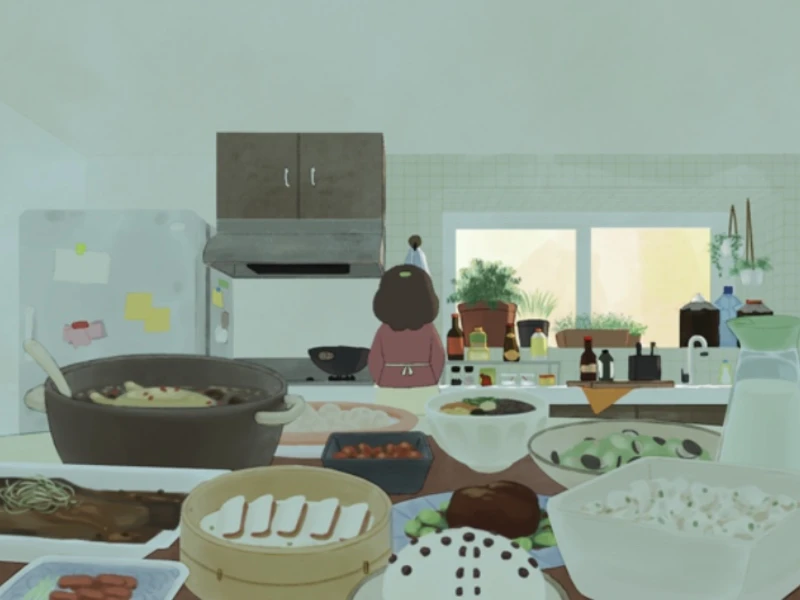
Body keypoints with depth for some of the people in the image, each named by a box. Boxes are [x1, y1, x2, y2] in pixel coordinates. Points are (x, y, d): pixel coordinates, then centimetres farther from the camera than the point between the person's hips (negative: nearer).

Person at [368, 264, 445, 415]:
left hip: (390, 394, 0)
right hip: (424, 393, 0)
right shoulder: (428, 329, -5)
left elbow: (374, 362, -4)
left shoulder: (384, 330, -6)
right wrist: (428, 383, 10)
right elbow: (437, 360, -3)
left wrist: (382, 384, 10)